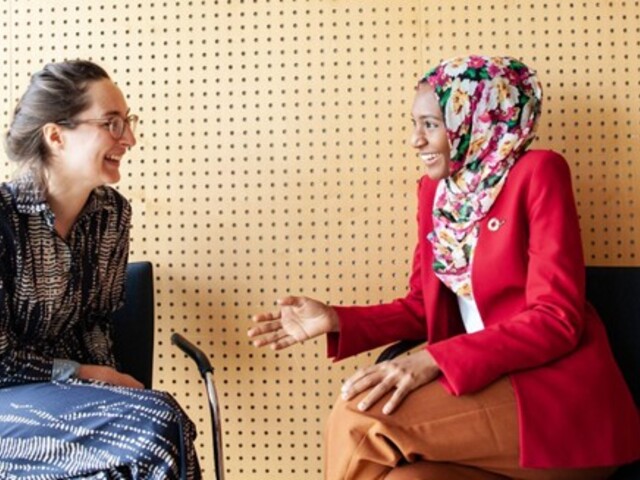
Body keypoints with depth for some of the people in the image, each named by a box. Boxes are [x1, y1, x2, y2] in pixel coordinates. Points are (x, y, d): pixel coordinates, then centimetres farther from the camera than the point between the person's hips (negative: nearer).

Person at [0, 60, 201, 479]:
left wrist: (104, 376, -6)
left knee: (163, 427, -26)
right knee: (157, 425, -27)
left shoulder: (114, 213, 3)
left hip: (72, 384, 6)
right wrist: (84, 374, -13)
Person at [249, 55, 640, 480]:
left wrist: (433, 360, -25)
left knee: (358, 420, -22)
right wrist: (336, 320, 0)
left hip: (560, 401, -5)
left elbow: (555, 320, -15)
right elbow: (423, 307, 17)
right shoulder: (435, 190, 13)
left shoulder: (537, 174, -8)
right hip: (490, 386, 5)